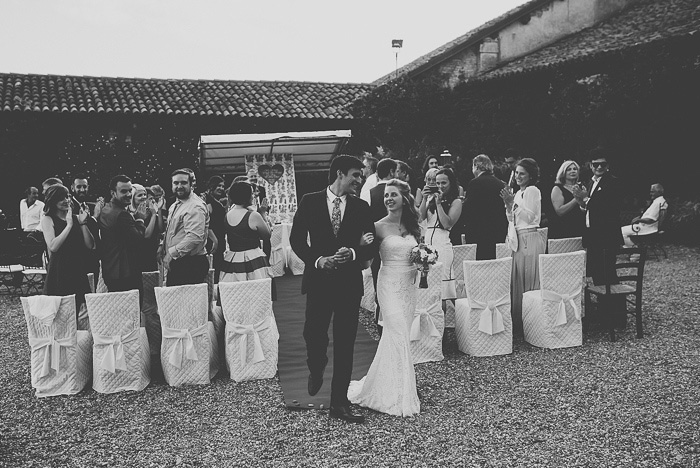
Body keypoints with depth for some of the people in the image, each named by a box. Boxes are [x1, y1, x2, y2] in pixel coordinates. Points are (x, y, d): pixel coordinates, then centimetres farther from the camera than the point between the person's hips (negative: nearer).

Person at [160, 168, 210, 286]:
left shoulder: (195, 207, -16)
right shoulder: (175, 205, 17)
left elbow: (195, 238, -27)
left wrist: (171, 253, -22)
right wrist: (163, 249, 11)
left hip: (191, 266, -10)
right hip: (175, 264, 10)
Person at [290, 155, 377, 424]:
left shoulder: (361, 207, 6)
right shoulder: (310, 202, 2)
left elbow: (371, 246, 5)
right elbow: (296, 239, -1)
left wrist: (353, 253, -15)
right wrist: (317, 259, -15)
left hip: (349, 282, 1)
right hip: (319, 280, -1)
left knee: (345, 345, 3)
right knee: (313, 334, 0)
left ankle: (339, 403, 12)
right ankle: (316, 370, 36)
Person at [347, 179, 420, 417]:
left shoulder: (412, 226, 7)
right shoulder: (379, 226, -8)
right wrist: (364, 244, -27)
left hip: (409, 285, 5)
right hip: (390, 284, -5)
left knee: (394, 337, 11)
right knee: (398, 337, -6)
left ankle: (379, 385, 26)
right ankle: (398, 397, 5)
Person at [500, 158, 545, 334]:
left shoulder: (532, 190, -7)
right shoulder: (519, 193, 18)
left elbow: (529, 217, -16)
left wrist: (513, 202, -17)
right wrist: (508, 204, 3)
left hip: (529, 240, -9)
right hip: (519, 240, 9)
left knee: (528, 284, -5)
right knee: (517, 283, 8)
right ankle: (519, 324, 14)